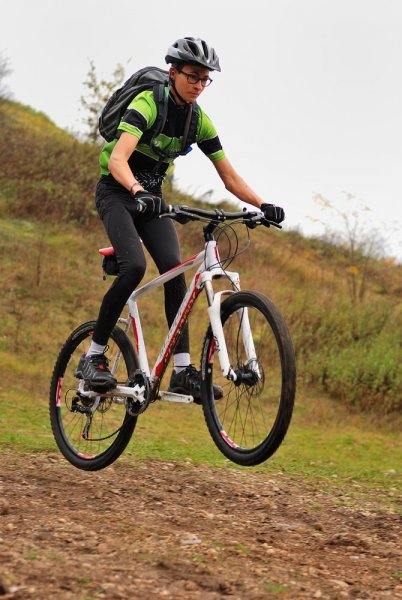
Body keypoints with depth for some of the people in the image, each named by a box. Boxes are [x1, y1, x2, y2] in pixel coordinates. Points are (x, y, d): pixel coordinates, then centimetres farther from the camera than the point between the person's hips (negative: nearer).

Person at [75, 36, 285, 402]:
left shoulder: (199, 121, -2)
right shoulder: (147, 104, -22)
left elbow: (229, 177, 0)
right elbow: (117, 158, -37)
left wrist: (262, 205, -16)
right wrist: (138, 191, -55)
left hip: (151, 196, 6)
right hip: (116, 192, -6)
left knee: (174, 269, -15)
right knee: (134, 266, -27)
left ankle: (183, 371, -15)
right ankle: (93, 357, -16)